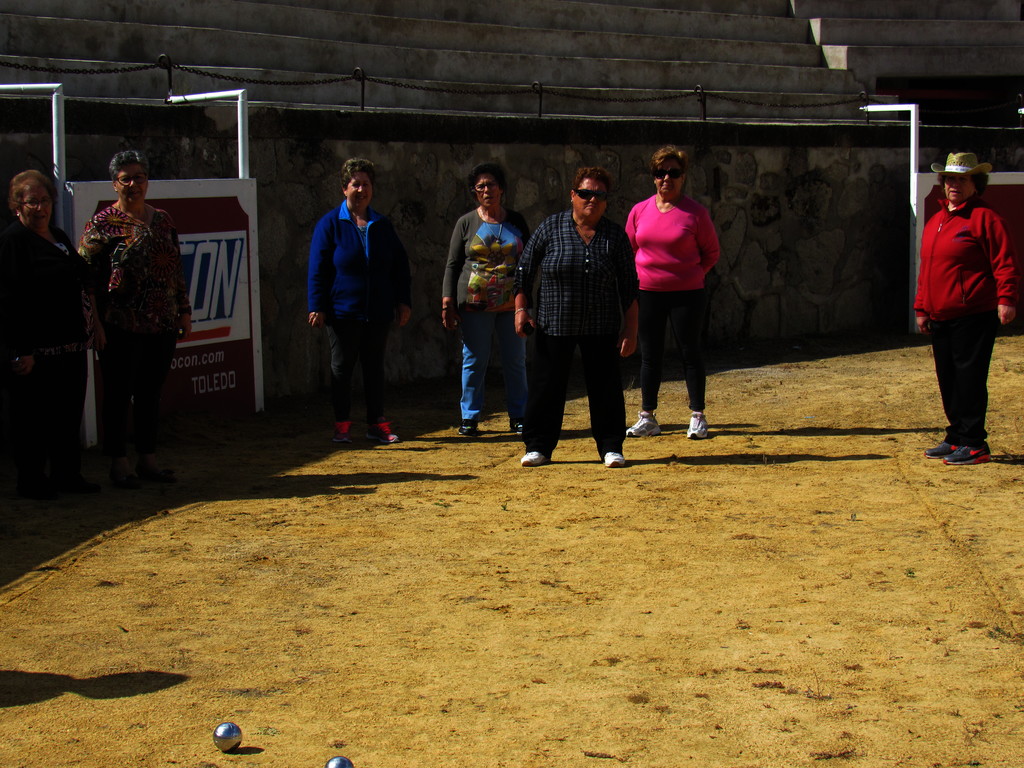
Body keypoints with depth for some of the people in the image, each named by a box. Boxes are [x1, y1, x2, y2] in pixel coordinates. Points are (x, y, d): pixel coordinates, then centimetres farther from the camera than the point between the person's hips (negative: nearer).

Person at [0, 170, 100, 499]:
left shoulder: (59, 236, 17)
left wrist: (84, 333, 17)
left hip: (70, 345, 8)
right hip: (38, 349, -8)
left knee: (69, 413, 13)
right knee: (33, 416, 0)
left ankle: (67, 474, 23)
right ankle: (31, 480, 9)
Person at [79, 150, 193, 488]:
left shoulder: (162, 220, 13)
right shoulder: (103, 223, -4)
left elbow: (176, 270, 18)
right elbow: (84, 276, -7)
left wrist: (184, 312, 14)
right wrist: (94, 323, -13)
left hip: (162, 325, 5)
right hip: (121, 327, -5)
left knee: (151, 392, 11)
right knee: (119, 394, 2)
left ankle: (148, 459, 20)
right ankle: (119, 463, 9)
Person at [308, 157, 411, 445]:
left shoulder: (382, 226, 9)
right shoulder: (330, 224, -1)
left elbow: (401, 266, 14)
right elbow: (317, 269, -3)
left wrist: (403, 302, 6)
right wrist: (317, 307, -9)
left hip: (378, 313, 3)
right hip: (342, 312, -3)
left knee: (375, 367, 8)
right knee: (342, 367, 4)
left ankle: (376, 423, 15)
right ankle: (342, 425, 11)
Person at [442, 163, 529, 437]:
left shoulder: (516, 221, 10)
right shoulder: (466, 223, 5)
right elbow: (452, 265, 5)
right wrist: (448, 302, -5)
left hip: (512, 303, 2)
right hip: (475, 304, -2)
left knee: (516, 361, 4)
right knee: (474, 360, 0)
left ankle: (518, 416, 14)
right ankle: (469, 418, 8)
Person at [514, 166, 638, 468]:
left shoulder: (615, 236, 1)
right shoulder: (551, 227, -1)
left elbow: (629, 288, 2)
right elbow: (524, 270, 5)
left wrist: (630, 330, -3)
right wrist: (521, 309, -2)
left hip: (601, 329, 0)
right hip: (554, 326, 0)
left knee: (606, 387, 3)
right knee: (546, 386, 4)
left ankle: (611, 447, 15)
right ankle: (538, 447, 15)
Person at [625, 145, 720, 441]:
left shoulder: (695, 212, -3)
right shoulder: (639, 211, 5)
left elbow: (711, 253, 5)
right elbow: (629, 250, 16)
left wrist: (692, 275, -4)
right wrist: (638, 277, 5)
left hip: (687, 294, -3)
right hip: (647, 292, 3)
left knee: (690, 352, 2)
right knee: (649, 355, 8)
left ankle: (697, 417, 12)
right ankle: (647, 418, 15)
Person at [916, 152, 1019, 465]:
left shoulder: (985, 218, -7)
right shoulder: (935, 222, 18)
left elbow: (1005, 263, -13)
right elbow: (926, 269, 23)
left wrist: (1006, 299, -23)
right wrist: (921, 308, 20)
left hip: (974, 316, -8)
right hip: (940, 318, 8)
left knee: (969, 378, -7)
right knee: (948, 380, 12)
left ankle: (974, 444, -1)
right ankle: (956, 438, 22)